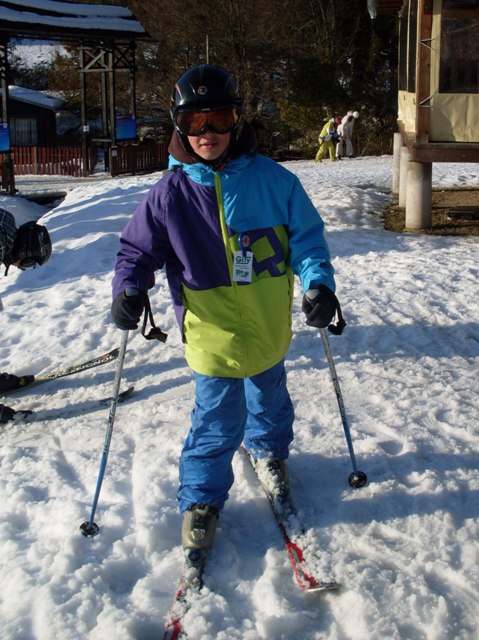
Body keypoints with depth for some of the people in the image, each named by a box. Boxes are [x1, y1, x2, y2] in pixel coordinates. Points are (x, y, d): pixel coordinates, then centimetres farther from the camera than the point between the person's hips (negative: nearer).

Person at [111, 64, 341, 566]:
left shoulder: (271, 180, -7)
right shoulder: (169, 193, -7)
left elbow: (306, 233, -2)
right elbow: (138, 249, 2)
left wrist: (318, 281, -16)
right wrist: (129, 288, -16)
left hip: (269, 326, 2)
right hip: (212, 332, -2)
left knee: (269, 399, 24)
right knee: (218, 421, 0)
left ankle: (268, 450, 55)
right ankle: (201, 501, 21)